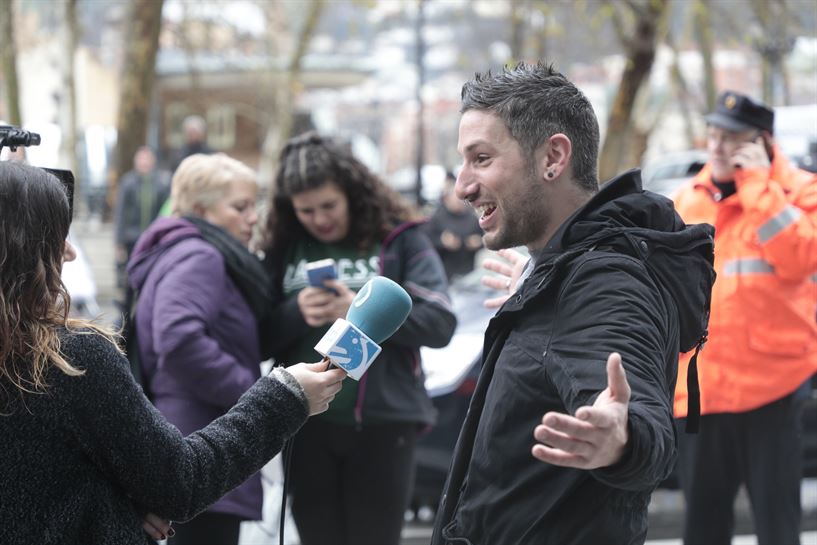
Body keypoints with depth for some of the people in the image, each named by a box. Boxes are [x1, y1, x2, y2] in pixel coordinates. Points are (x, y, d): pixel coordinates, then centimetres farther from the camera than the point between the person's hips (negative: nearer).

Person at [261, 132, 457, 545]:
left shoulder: (400, 240, 1)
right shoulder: (282, 250, 9)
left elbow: (440, 323, -7)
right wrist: (296, 314, -14)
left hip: (382, 423, -3)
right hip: (305, 425, 3)